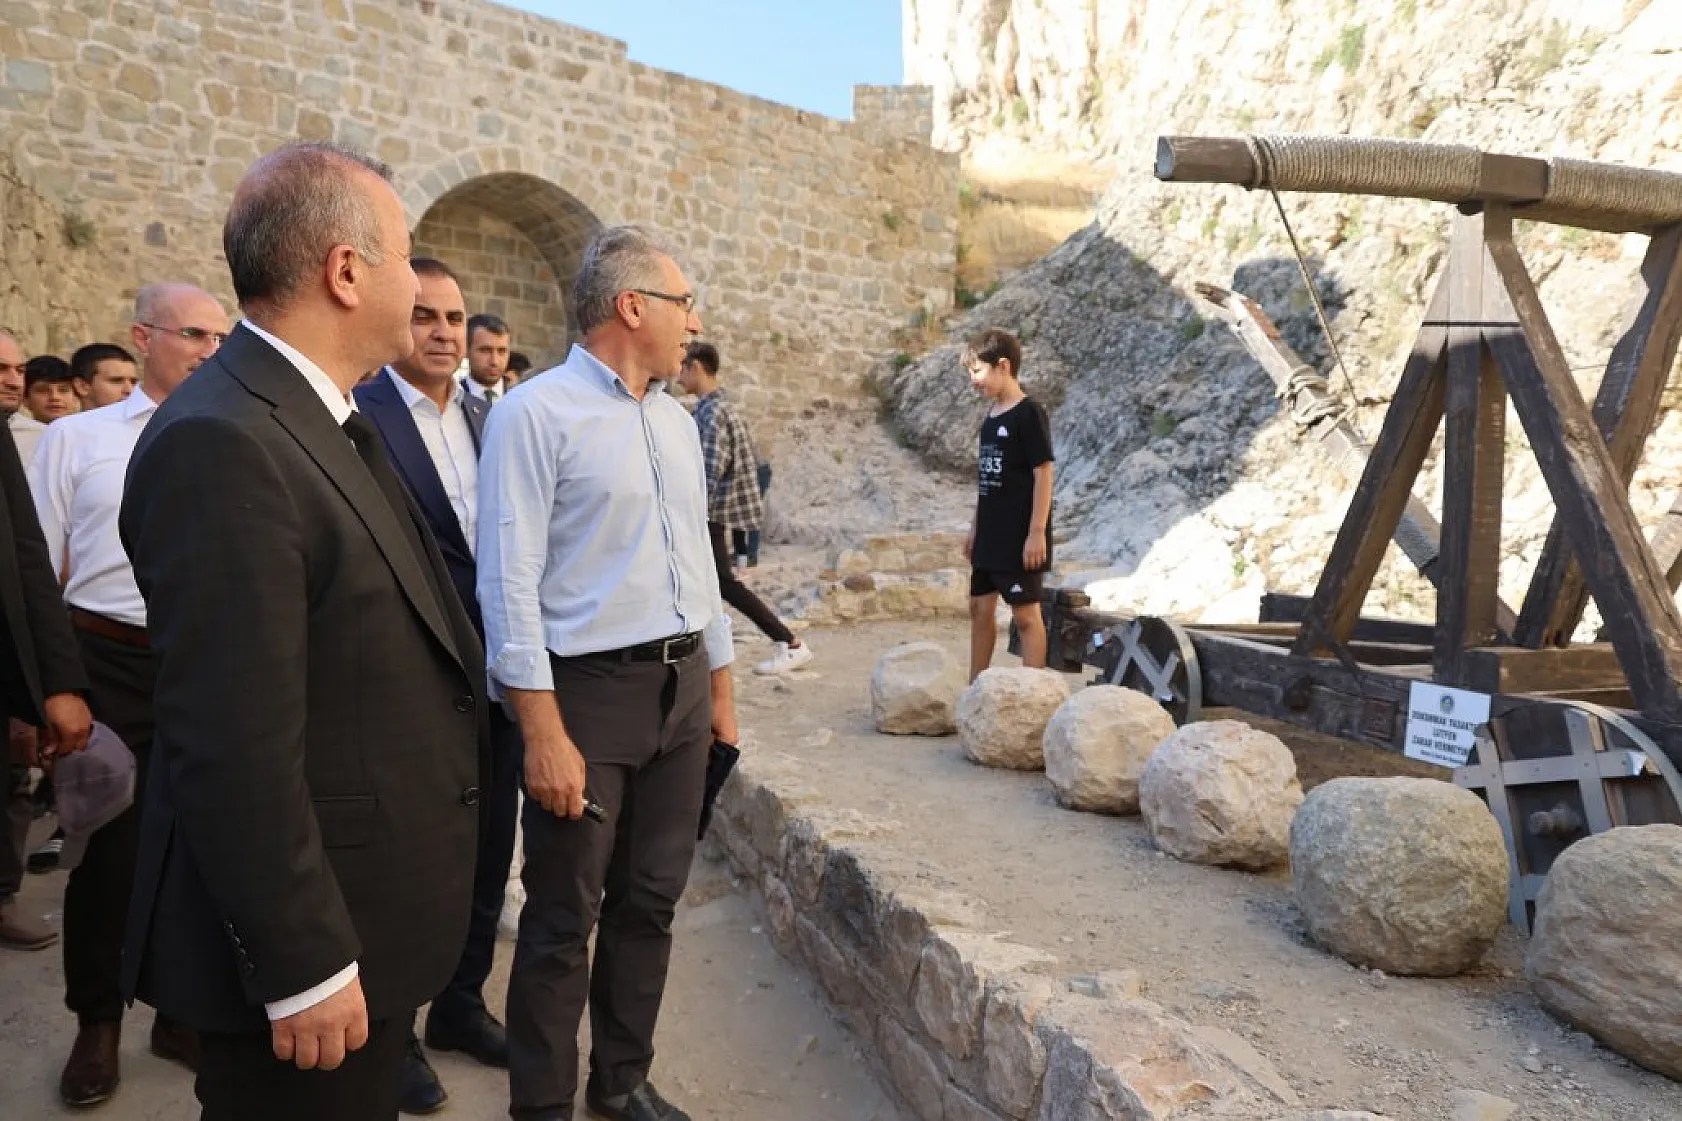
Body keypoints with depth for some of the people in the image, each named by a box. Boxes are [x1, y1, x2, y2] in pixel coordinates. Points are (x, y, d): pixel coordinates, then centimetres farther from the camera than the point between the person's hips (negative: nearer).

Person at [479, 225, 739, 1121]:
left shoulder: (676, 420, 12)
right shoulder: (535, 414, -10)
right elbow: (509, 583, -15)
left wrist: (720, 689, 16)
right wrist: (545, 734, -18)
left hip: (682, 685, 7)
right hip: (588, 688, -7)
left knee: (650, 902, 16)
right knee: (565, 919, 6)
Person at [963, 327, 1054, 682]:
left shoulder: (1028, 413, -13)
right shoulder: (990, 416, 12)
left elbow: (1043, 473, -16)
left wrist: (1038, 532, -19)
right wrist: (975, 528, 17)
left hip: (1020, 537, -9)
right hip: (990, 536, 9)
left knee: (1026, 614, -3)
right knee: (979, 607, 13)